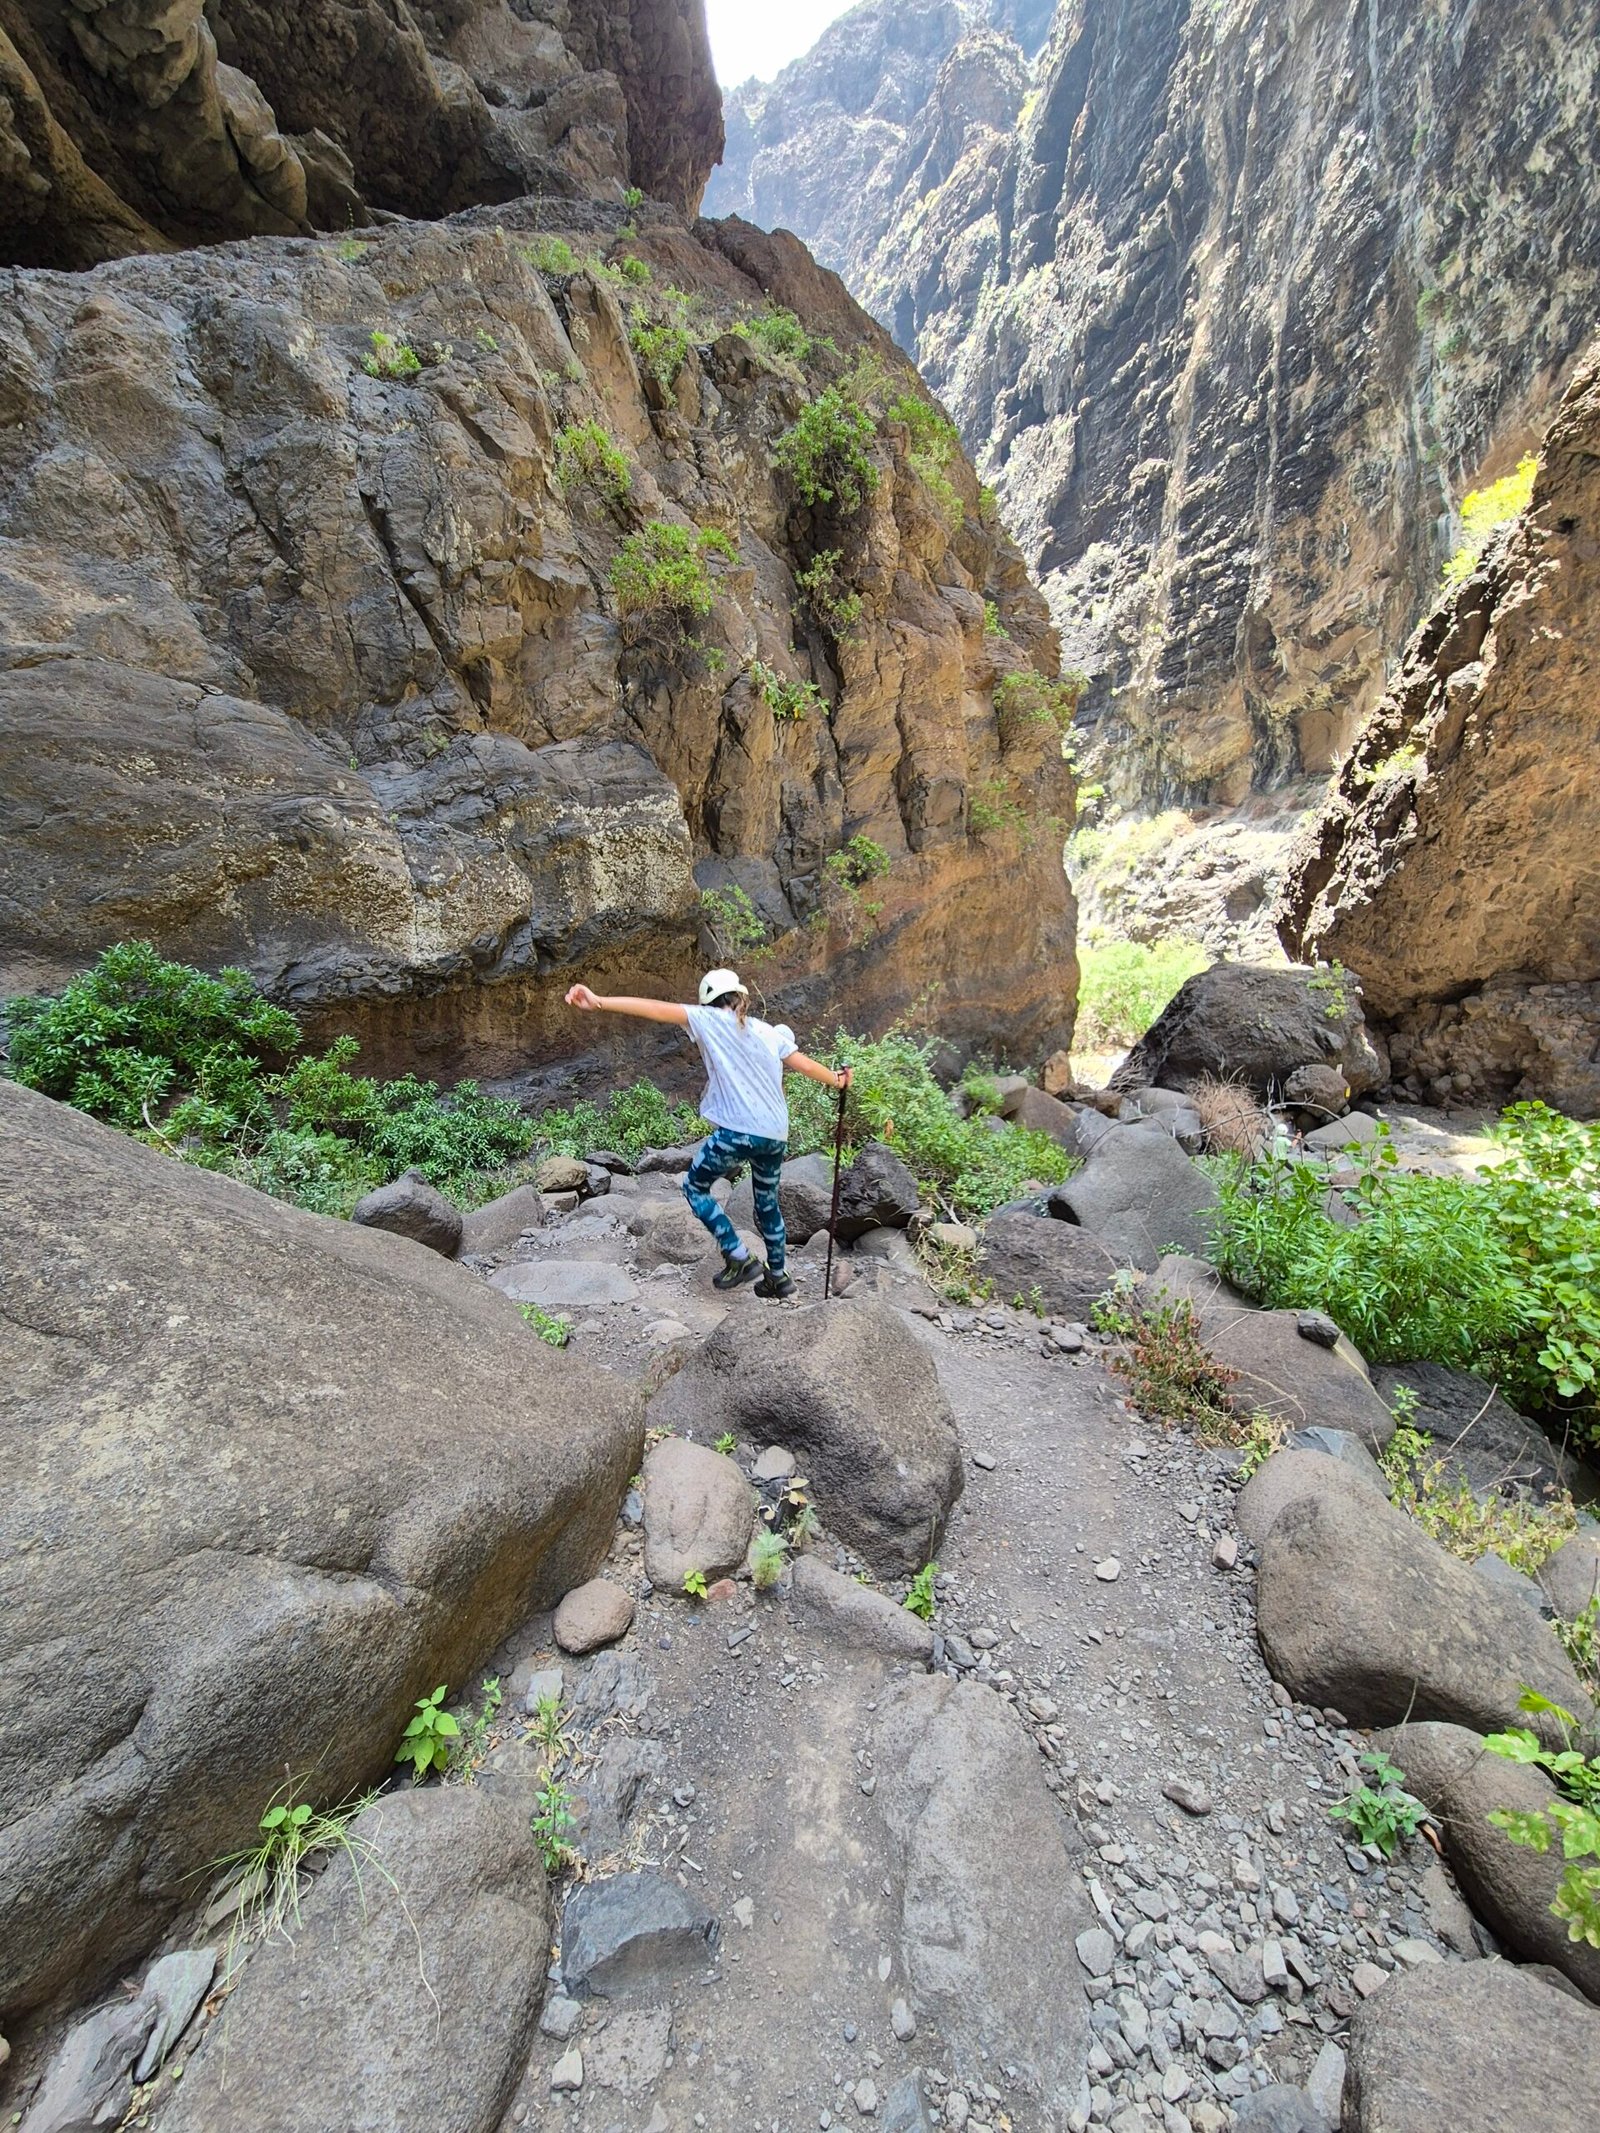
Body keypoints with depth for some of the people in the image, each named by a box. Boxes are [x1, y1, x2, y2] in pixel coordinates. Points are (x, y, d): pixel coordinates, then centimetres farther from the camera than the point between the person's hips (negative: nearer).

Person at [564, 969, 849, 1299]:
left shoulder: (711, 1020, 1)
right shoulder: (771, 1032, 14)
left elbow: (659, 1009, -8)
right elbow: (805, 1064, 16)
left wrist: (600, 1002, -14)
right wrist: (838, 1080, 35)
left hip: (737, 1132, -6)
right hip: (776, 1135, 6)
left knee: (694, 1187, 17)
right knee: (768, 1203, 23)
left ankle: (739, 1259, 11)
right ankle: (777, 1277, 36)